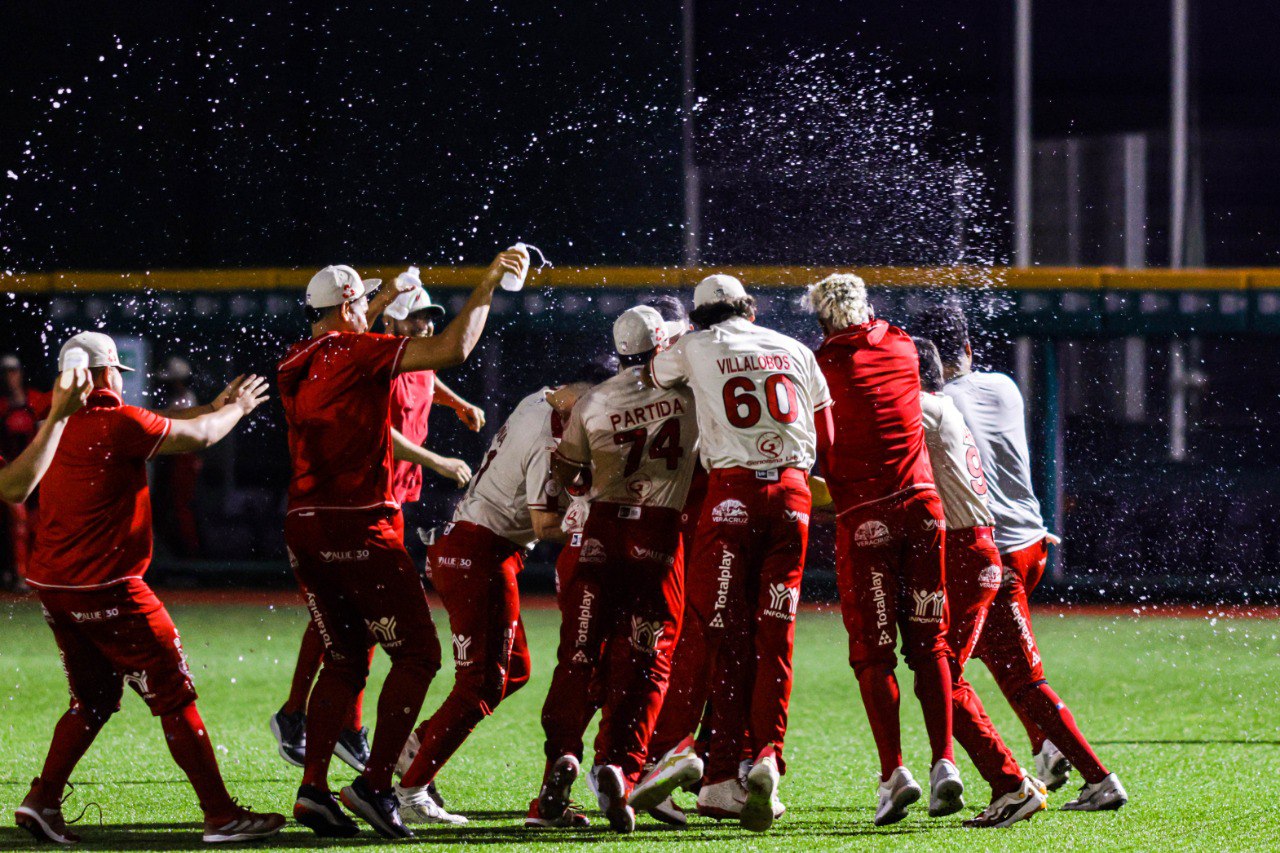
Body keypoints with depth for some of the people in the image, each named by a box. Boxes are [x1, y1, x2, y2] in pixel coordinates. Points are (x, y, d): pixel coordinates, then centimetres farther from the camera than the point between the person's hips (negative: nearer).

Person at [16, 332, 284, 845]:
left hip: (51, 585, 8)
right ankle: (221, 815, 1)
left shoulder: (61, 425, 10)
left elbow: (158, 428, 22)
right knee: (176, 699, 0)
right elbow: (199, 436, -3)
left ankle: (42, 801, 12)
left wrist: (215, 407, 29)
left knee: (93, 700, 20)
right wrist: (237, 407, 18)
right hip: (106, 588, -8)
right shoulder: (119, 423, -14)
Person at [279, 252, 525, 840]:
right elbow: (451, 350, -15)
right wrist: (488, 285, -5)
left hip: (303, 527, 8)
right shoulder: (357, 352, -10)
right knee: (417, 654, 0)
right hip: (357, 526, -8)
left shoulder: (295, 365, 11)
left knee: (344, 660, 15)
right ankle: (374, 783, -9)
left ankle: (313, 788, 5)